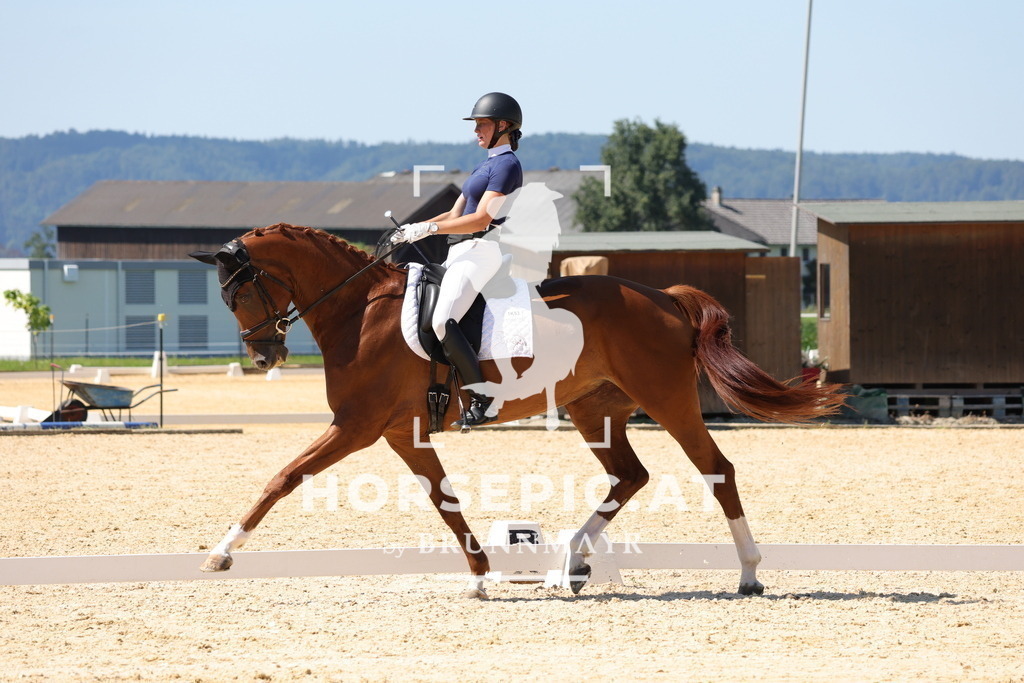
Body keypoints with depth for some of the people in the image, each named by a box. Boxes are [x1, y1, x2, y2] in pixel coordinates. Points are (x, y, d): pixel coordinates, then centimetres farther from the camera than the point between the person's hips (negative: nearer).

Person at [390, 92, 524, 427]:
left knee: (442, 321, -27)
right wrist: (413, 230, 7)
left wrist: (429, 229, -21)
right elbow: (455, 214, 22)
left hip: (481, 250, -11)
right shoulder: (485, 166, 23)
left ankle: (482, 399, -25)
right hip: (462, 254, 11)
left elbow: (481, 219, -18)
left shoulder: (507, 165, -8)